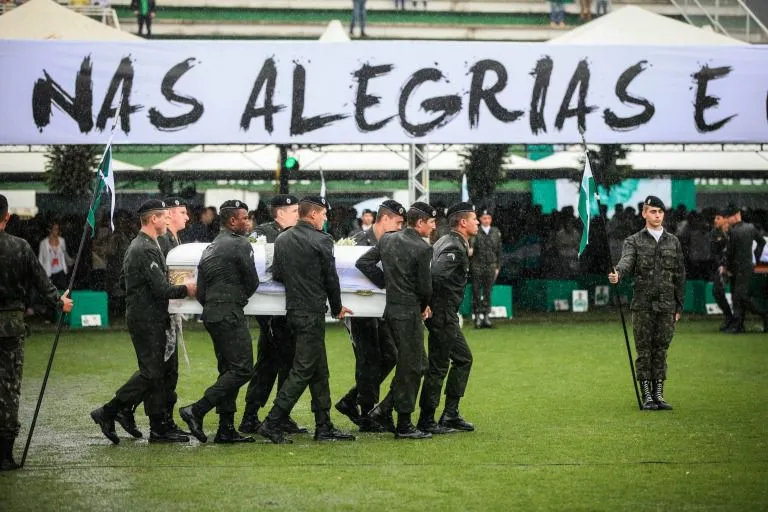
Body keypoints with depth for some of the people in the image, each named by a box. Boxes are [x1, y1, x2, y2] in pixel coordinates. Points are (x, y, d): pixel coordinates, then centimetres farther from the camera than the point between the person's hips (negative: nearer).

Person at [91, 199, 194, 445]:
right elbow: (161, 289, -21)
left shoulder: (137, 245, 15)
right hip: (148, 320, -11)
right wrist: (185, 289, -7)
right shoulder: (147, 249, -18)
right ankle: (107, 413, -5)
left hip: (141, 316, 11)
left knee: (154, 371, 10)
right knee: (151, 372, -8)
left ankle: (159, 427, 12)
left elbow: (124, 280, 23)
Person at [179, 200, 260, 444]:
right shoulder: (240, 245, -7)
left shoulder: (210, 248, 19)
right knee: (242, 369, -9)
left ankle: (226, 428, 10)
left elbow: (200, 292, 16)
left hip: (211, 313, 9)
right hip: (230, 313, -9)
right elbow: (252, 282, -4)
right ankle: (197, 411, -16)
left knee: (228, 369, 12)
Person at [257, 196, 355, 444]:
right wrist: (337, 308, 8)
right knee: (303, 370, -4)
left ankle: (324, 426, 16)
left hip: (292, 310, 8)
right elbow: (331, 278, -6)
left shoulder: (282, 239, 8)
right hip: (312, 312, -8)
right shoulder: (321, 240, -11)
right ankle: (272, 423, -8)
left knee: (319, 370, 14)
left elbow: (276, 274, 11)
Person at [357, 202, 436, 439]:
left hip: (391, 309, 8)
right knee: (410, 367, 1)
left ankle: (383, 410, 16)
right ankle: (404, 425, 6)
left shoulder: (387, 239, 7)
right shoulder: (422, 249, -14)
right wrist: (424, 306, 10)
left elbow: (363, 262, 6)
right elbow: (425, 287, -11)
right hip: (409, 312, -8)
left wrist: (386, 284, 10)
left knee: (417, 363, 18)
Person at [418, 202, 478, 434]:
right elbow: (438, 274, -30)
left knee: (463, 359, 17)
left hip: (447, 315, 10)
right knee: (438, 366, -4)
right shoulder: (455, 247, -16)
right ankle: (426, 421, 2)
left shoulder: (446, 242, 15)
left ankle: (451, 414, 20)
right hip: (442, 313, -10)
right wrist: (435, 304, -20)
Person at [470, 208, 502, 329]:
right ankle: (477, 317, 2)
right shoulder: (475, 232, -2)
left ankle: (486, 316, 9)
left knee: (488, 292, 5)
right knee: (476, 292, -1)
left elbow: (499, 250, 12)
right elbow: (470, 249, -7)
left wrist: (498, 267, 9)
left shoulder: (496, 232, 9)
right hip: (477, 266, -3)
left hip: (491, 266, 3)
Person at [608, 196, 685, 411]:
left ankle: (659, 394, 10)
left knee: (661, 349, 4)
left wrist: (679, 306, 8)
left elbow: (680, 276, 13)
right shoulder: (634, 241, 5)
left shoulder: (673, 242, 13)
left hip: (666, 305, 2)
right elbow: (627, 260, -15)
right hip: (643, 305, -2)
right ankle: (646, 396, 2)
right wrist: (618, 273, -39)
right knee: (644, 350, -1)